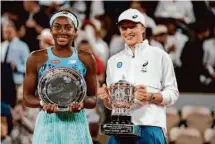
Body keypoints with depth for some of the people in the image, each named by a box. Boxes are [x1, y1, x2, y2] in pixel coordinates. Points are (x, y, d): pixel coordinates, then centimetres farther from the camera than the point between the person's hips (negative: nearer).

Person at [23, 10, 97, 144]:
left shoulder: (86, 59, 7)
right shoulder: (36, 58, 5)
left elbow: (93, 99, 9)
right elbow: (28, 96, 7)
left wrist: (83, 102, -14)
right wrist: (42, 103, -14)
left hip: (76, 124, 1)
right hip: (48, 124, -1)